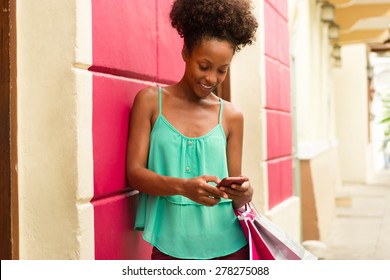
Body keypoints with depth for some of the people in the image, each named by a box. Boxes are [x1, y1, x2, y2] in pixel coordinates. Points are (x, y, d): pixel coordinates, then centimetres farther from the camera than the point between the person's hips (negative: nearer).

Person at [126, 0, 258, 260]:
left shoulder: (231, 116, 5)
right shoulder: (151, 100, 1)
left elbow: (235, 189, 7)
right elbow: (134, 172, -6)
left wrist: (245, 193, -16)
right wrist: (183, 187, -23)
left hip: (228, 246, 2)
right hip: (172, 247, -2)